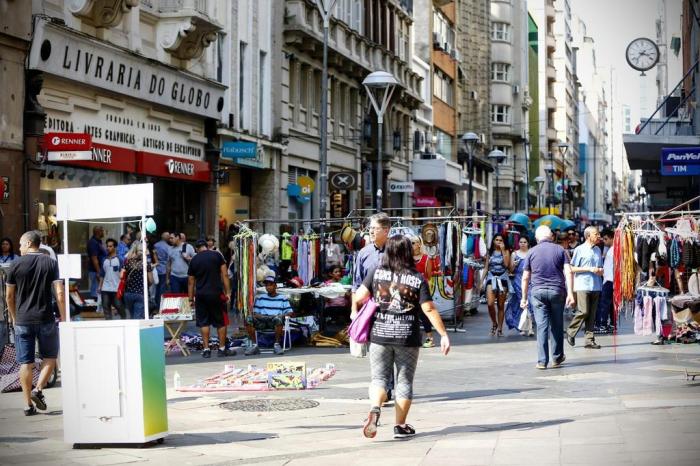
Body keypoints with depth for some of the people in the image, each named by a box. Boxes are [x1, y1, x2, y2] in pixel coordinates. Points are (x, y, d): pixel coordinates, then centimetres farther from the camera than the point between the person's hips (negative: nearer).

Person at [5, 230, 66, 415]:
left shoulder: (16, 264, 0)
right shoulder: (51, 263, -1)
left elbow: (9, 295, 5)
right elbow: (60, 293, -7)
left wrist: (13, 316, 20)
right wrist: (63, 318, 0)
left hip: (23, 321, 1)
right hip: (46, 320, 0)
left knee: (25, 363, 5)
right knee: (50, 357, 15)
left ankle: (28, 404, 5)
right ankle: (38, 389, -4)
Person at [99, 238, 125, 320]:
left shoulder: (119, 260, -1)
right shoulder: (105, 260, 11)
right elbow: (102, 275, 15)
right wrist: (100, 286, 7)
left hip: (116, 288, -4)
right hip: (105, 289, 4)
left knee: (119, 306, 0)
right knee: (106, 307, 4)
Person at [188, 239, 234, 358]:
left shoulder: (194, 260, 6)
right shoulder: (217, 255, 0)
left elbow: (191, 282, 10)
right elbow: (225, 275, -4)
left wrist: (191, 299, 18)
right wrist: (228, 292, -1)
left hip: (201, 295, 2)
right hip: (216, 293, -2)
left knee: (203, 322, 8)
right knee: (221, 322, 7)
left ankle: (206, 349, 7)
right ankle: (222, 348, 11)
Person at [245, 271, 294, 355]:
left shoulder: (283, 298, 17)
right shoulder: (260, 298, 24)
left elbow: (291, 313, 10)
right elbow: (255, 312, 19)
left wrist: (282, 315, -10)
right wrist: (257, 315, -5)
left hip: (275, 323, -2)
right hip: (261, 321, 3)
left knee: (278, 318, -40)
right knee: (249, 319, -29)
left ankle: (277, 344, -24)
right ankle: (254, 345, -23)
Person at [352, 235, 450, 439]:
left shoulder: (377, 273, -2)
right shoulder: (417, 279, -6)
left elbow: (358, 297, -4)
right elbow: (429, 310, -9)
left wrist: (355, 309, 18)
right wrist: (443, 334, -4)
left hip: (379, 334, 1)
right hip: (407, 336, -1)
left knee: (379, 377, 9)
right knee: (404, 381, 10)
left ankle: (375, 408, -19)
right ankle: (400, 426, 14)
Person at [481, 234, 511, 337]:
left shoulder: (506, 252, 6)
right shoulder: (490, 253, 11)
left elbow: (506, 264, -11)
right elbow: (486, 268, 12)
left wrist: (503, 250, -9)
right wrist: (482, 281, 5)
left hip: (502, 278, -1)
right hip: (491, 278, 1)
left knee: (501, 305, 2)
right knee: (490, 304, -16)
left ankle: (500, 328, 10)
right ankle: (494, 323, 7)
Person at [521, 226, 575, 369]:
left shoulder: (532, 252, 5)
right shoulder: (560, 250, 5)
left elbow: (525, 277, 5)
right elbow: (568, 272, -5)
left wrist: (524, 297, 12)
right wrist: (570, 293, -8)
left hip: (538, 291, 0)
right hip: (557, 291, 0)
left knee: (541, 326, -2)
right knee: (557, 325, 12)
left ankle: (542, 361, -6)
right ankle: (557, 358, 21)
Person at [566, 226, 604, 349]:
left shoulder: (598, 250, 15)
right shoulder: (580, 250, -3)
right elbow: (572, 268, -6)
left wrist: (601, 270, 2)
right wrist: (589, 269, -13)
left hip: (596, 286, 6)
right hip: (582, 286, -6)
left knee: (592, 315, 4)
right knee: (583, 311, -13)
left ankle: (590, 340, 6)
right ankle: (571, 332, 8)